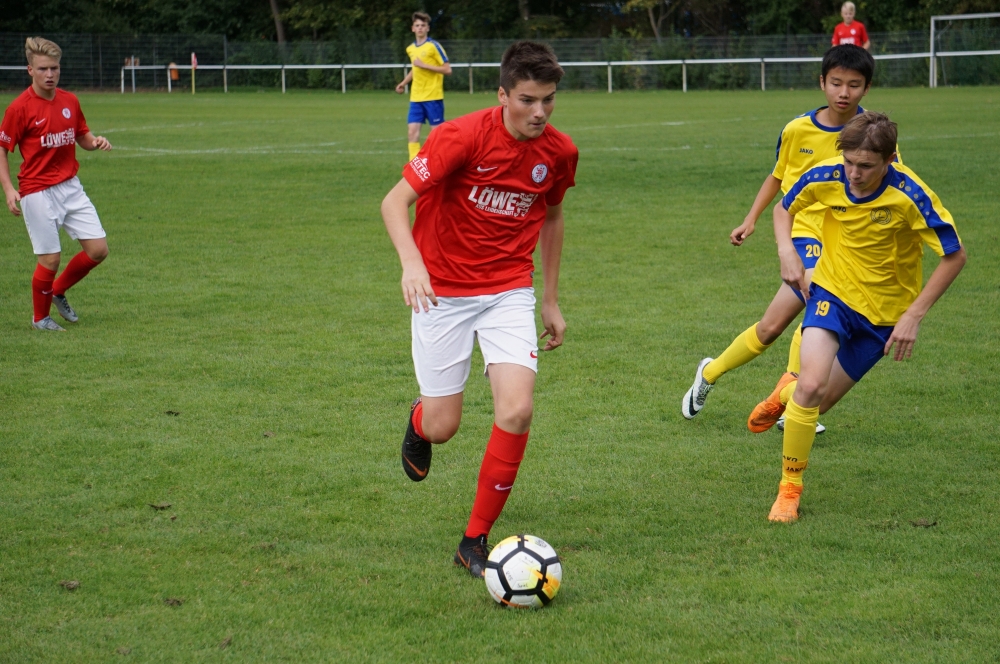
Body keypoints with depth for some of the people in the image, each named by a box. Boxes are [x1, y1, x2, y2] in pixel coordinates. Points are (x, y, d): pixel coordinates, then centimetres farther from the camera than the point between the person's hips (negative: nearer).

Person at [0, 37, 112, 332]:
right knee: (50, 260, -4)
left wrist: (95, 141, -5)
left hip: (71, 187, 6)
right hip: (38, 193, -6)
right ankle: (41, 318, 21)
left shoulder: (70, 101, 5)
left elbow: (82, 136, 19)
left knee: (98, 249, 1)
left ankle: (58, 291, 26)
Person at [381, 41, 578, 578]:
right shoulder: (462, 136, -18)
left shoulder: (559, 152, -4)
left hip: (509, 292, 3)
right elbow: (395, 201, -18)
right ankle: (419, 420, 42)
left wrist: (551, 300, 18)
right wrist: (411, 262, -37)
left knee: (517, 410, -16)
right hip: (442, 291, -3)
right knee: (442, 426, 0)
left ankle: (475, 541, -1)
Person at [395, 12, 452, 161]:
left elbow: (447, 70, -12)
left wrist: (424, 65, -17)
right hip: (416, 98, 5)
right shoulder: (410, 49, 11)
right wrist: (404, 83, 17)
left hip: (433, 97, -5)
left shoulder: (434, 46, -8)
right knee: (412, 131, -4)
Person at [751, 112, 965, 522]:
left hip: (884, 311, 0)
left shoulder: (910, 196, -26)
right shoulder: (824, 178, -18)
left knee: (820, 402, 7)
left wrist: (914, 315, -19)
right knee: (811, 384, -23)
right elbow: (784, 208, 5)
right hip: (833, 291, 0)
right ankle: (789, 489, -5)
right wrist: (787, 252, -15)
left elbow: (954, 256, -16)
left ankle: (788, 391, 46)